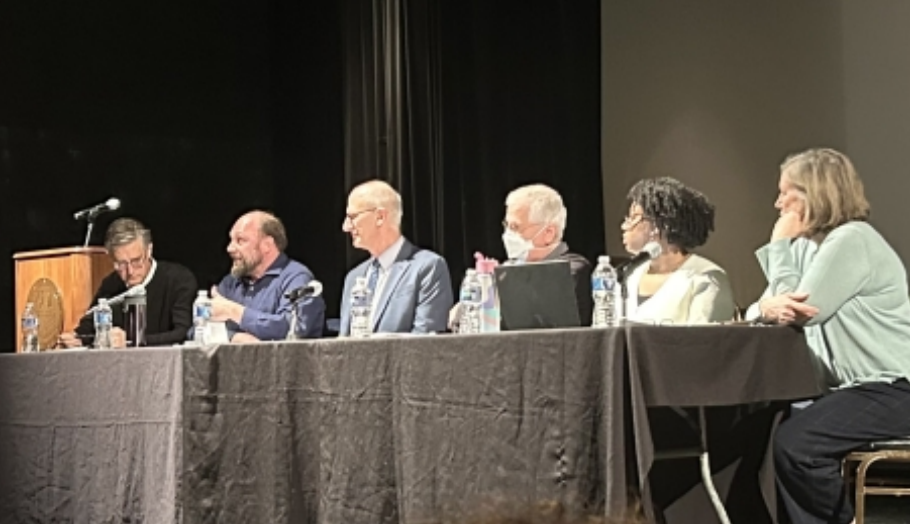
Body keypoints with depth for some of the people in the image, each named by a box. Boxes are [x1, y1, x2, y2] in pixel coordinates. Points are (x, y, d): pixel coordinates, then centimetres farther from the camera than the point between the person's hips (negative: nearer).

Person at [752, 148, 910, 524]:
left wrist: (781, 243, -6)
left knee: (795, 444, -24)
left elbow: (805, 309, -17)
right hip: (861, 387, 10)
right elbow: (782, 306, 8)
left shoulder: (851, 241, -16)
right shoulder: (810, 244, 14)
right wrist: (769, 306, -18)